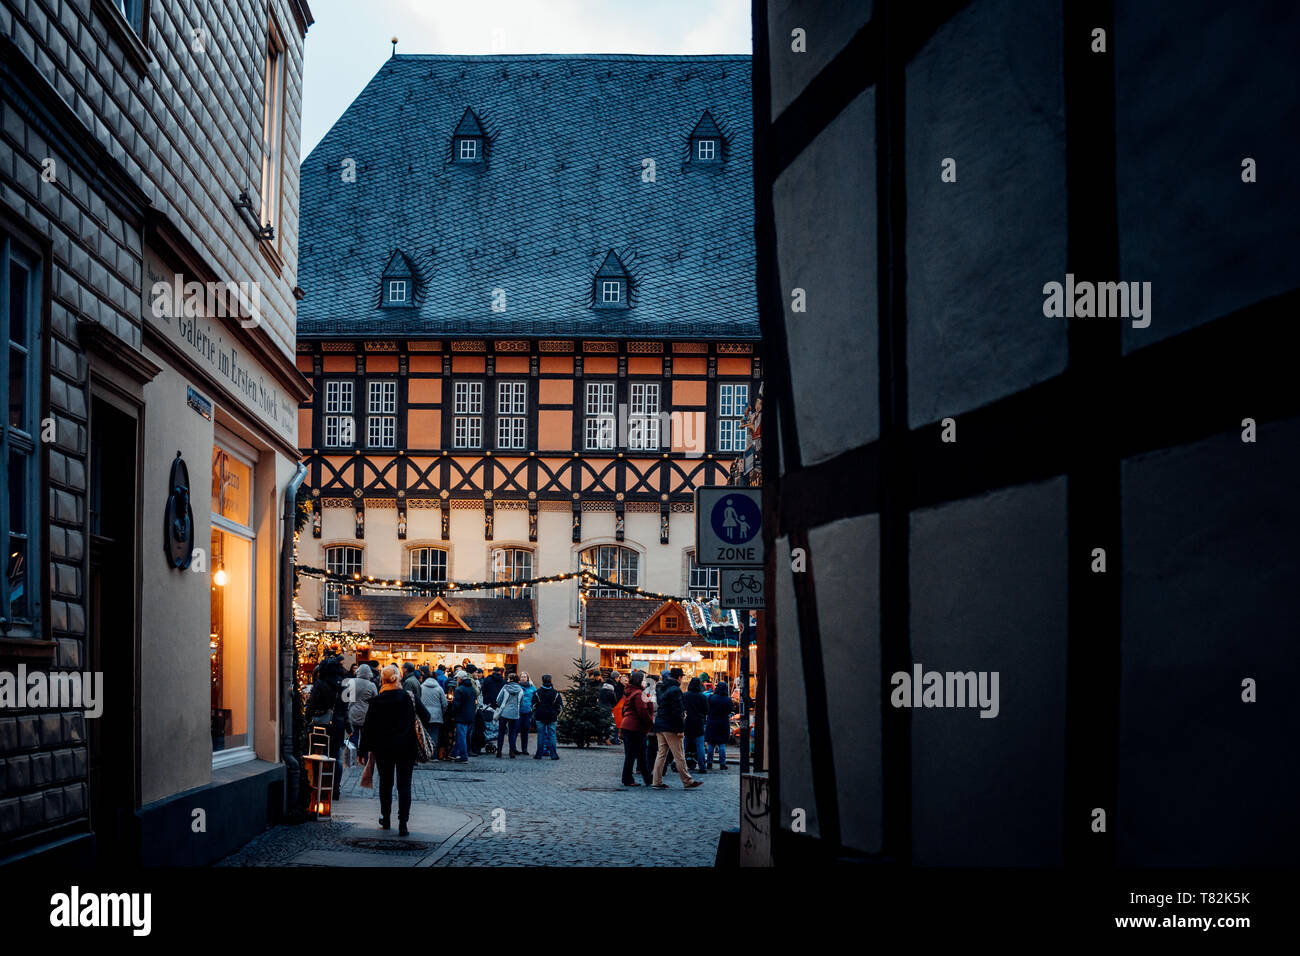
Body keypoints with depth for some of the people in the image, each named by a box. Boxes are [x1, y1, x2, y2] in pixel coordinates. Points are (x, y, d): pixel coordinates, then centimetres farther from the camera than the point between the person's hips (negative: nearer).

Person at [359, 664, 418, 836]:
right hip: (405, 748, -1)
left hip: (383, 748, 1)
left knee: (385, 783, 18)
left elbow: (369, 726, 0)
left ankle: (386, 819, 26)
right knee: (404, 785, 0)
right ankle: (402, 824, -9)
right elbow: (415, 722, -4)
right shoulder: (407, 698, -7)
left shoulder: (377, 701, -4)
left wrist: (365, 748, 7)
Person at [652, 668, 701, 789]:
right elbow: (677, 711, -18)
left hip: (659, 725, 9)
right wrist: (680, 729, -17)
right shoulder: (675, 690, -13)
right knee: (679, 756, -2)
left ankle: (657, 782, 7)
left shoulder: (662, 688, 15)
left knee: (661, 754, 10)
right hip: (670, 727, -8)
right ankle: (687, 781, 3)